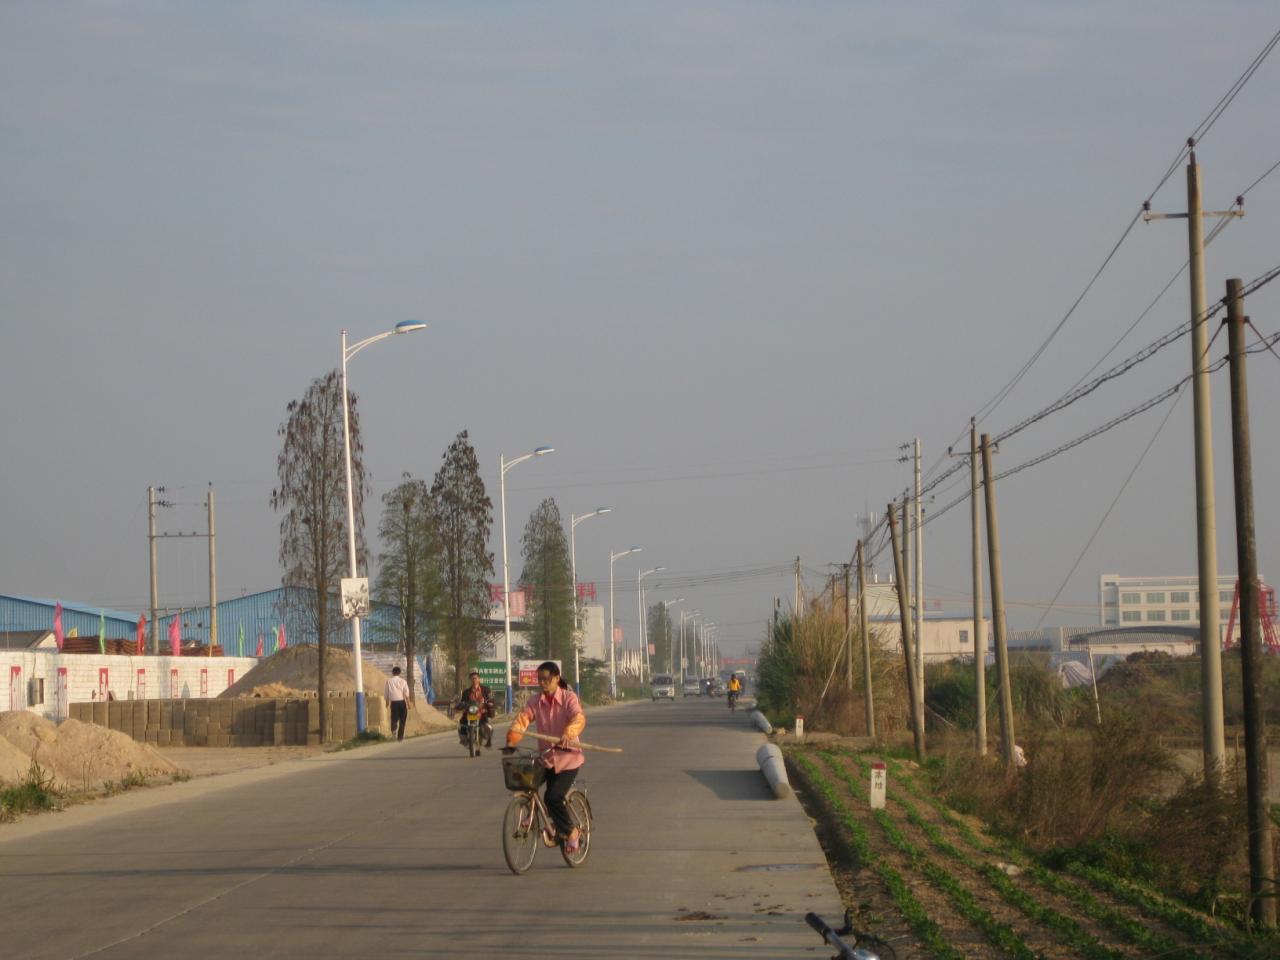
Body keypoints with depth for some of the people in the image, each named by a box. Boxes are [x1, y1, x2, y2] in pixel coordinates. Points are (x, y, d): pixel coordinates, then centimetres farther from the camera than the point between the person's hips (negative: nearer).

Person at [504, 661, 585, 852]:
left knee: (553, 797, -15)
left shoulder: (569, 698, -9)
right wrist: (512, 739, -29)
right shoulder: (535, 702, 3)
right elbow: (523, 718, -11)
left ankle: (570, 831, 6)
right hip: (546, 756, 5)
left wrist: (568, 734, -47)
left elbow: (578, 718, -26)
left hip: (568, 756, -5)